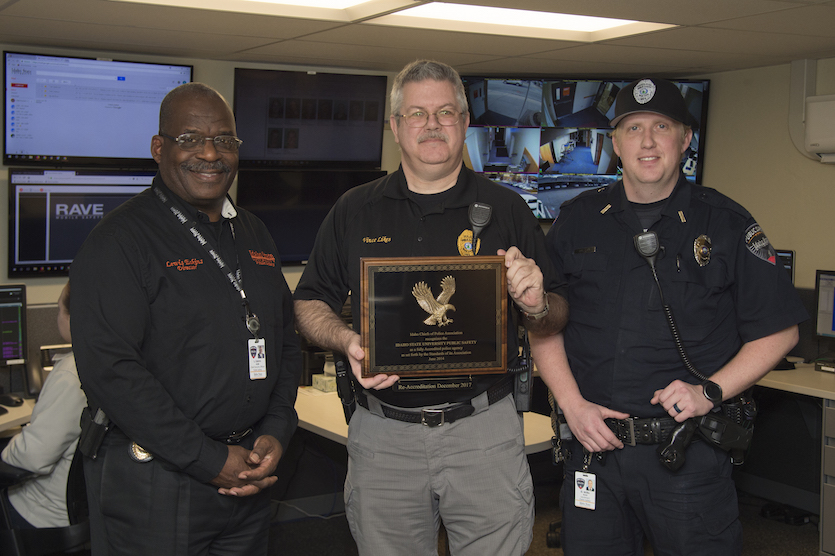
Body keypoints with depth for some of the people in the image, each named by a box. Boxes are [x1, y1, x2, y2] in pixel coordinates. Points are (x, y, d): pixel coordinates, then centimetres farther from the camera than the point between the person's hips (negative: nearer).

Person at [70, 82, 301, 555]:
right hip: (154, 481, -6)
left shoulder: (255, 236, 11)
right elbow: (108, 368, -21)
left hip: (249, 476, 7)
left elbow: (286, 342, 15)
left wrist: (276, 433, -1)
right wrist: (210, 461, -19)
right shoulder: (121, 239, -12)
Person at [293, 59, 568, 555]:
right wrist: (346, 341, -10)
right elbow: (311, 303, 10)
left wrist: (537, 306, -17)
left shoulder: (506, 209, 4)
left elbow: (558, 317, 6)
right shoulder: (355, 211, 7)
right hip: (382, 436, 1)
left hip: (484, 432, -1)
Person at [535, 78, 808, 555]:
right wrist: (573, 404, -5)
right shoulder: (578, 221, 6)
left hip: (690, 456, -2)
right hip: (593, 445, 2)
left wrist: (709, 392, -12)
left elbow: (778, 331, 1)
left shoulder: (726, 224, 0)